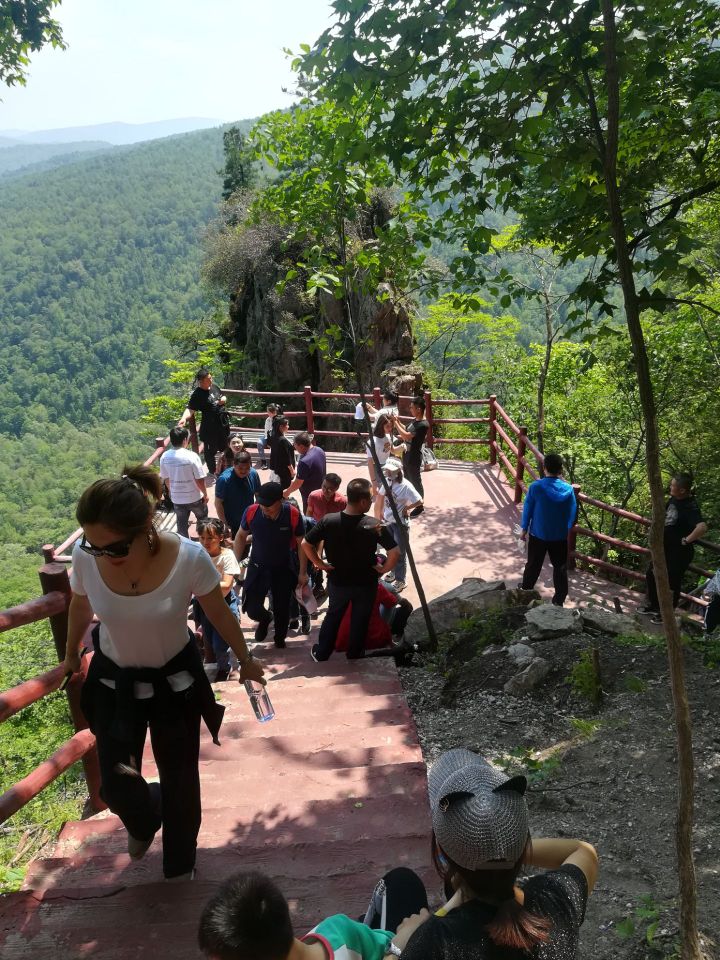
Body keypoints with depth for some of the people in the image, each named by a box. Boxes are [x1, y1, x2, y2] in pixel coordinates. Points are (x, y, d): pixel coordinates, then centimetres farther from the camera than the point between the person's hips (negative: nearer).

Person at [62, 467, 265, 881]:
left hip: (176, 678, -1)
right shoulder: (85, 556, -24)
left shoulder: (189, 558, -30)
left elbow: (220, 614, -11)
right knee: (116, 786, 6)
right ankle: (144, 821, 45)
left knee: (180, 778, 15)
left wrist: (246, 660, 4)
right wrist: (72, 656, 17)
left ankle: (180, 859, 47)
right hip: (114, 681, 2)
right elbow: (80, 607, 0)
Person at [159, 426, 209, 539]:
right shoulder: (192, 456, -24)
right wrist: (205, 494, -2)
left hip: (177, 498, 3)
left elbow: (165, 478, 3)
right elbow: (199, 480, -19)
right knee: (203, 520, 23)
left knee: (182, 525, 18)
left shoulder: (164, 457, -11)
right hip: (195, 497, -3)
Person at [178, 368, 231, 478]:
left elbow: (223, 397, 20)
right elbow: (190, 409, -27)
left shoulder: (214, 387, 3)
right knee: (210, 449, 5)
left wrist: (223, 399, -3)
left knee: (225, 446, 21)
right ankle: (212, 471, 24)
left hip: (223, 423, 7)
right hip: (209, 427, -7)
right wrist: (184, 418, -45)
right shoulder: (197, 394, -19)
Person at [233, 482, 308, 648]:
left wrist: (303, 572, -5)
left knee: (282, 608, 13)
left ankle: (280, 638, 44)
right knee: (252, 608, -7)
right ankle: (264, 619, 31)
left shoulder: (293, 515, -24)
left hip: (284, 568, 0)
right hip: (258, 566, 1)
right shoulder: (251, 512, -22)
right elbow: (241, 536, -2)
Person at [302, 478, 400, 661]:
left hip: (338, 581, 2)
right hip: (365, 583, -2)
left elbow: (306, 544, -14)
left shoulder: (328, 521, -18)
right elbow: (395, 552, -25)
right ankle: (355, 654, 40)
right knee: (360, 620, 22)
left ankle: (321, 653, 39)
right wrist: (383, 569, -8)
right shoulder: (375, 526, -23)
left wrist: (319, 563, -1)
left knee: (333, 616, 26)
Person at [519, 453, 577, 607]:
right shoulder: (568, 489, -10)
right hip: (560, 536, 1)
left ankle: (525, 591, 33)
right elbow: (573, 513, 0)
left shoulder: (535, 486, -16)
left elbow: (527, 509, -7)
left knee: (533, 564, 17)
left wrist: (524, 529, 5)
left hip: (538, 534, -1)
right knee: (560, 567, 13)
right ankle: (559, 600, 18)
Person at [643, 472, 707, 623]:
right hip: (664, 548, 9)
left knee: (671, 583, 5)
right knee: (651, 575, 20)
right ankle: (654, 606, 38)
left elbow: (702, 527, -44)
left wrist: (686, 540, -31)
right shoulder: (674, 499, 0)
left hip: (679, 553, -9)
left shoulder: (690, 507, -27)